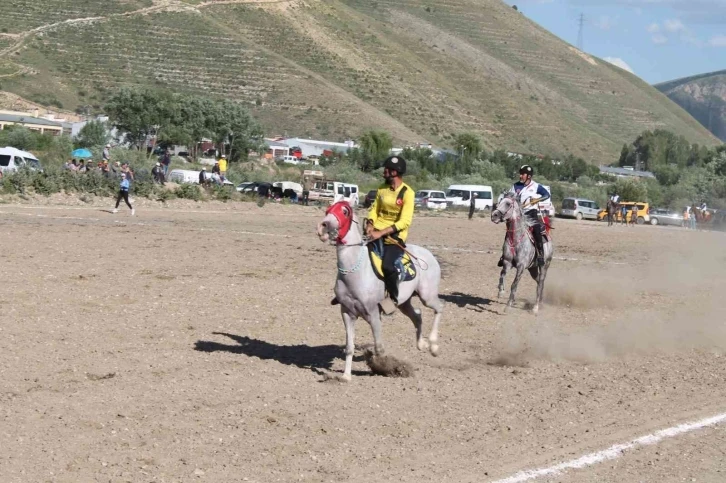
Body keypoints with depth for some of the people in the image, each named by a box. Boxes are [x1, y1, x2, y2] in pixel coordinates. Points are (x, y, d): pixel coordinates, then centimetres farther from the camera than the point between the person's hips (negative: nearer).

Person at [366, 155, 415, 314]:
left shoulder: (407, 193, -12)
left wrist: (381, 233, -25)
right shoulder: (382, 189, 8)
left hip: (395, 237, -7)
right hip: (377, 233, 7)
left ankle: (393, 298, -6)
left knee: (388, 265, -30)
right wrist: (370, 224, -7)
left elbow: (405, 222, -18)